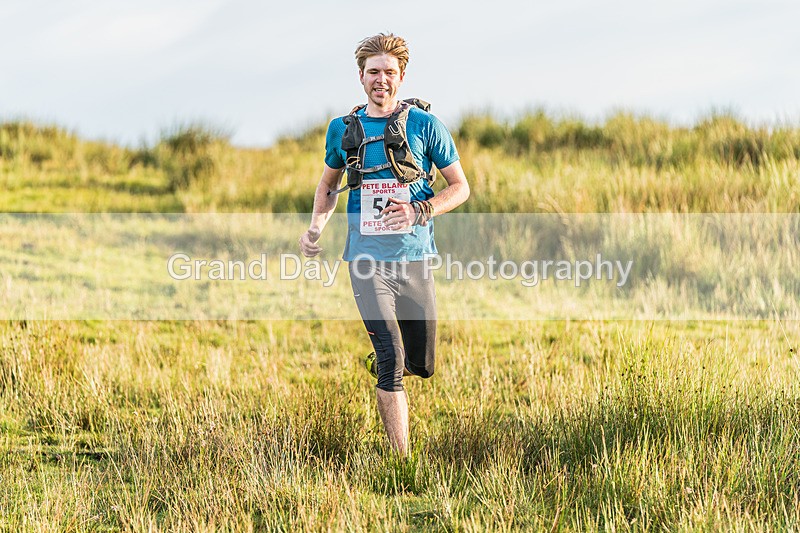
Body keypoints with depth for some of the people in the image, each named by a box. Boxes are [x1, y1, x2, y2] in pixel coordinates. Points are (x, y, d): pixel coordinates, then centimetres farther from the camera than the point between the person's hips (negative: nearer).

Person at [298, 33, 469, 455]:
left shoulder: (424, 125, -1)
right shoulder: (343, 130, 6)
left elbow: (460, 187, 3)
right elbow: (328, 184, 22)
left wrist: (419, 211, -15)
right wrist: (316, 225, 2)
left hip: (414, 257, 1)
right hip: (367, 259, -1)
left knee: (421, 365, 10)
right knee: (392, 360, -15)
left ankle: (380, 362, 46)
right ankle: (402, 461, -10)